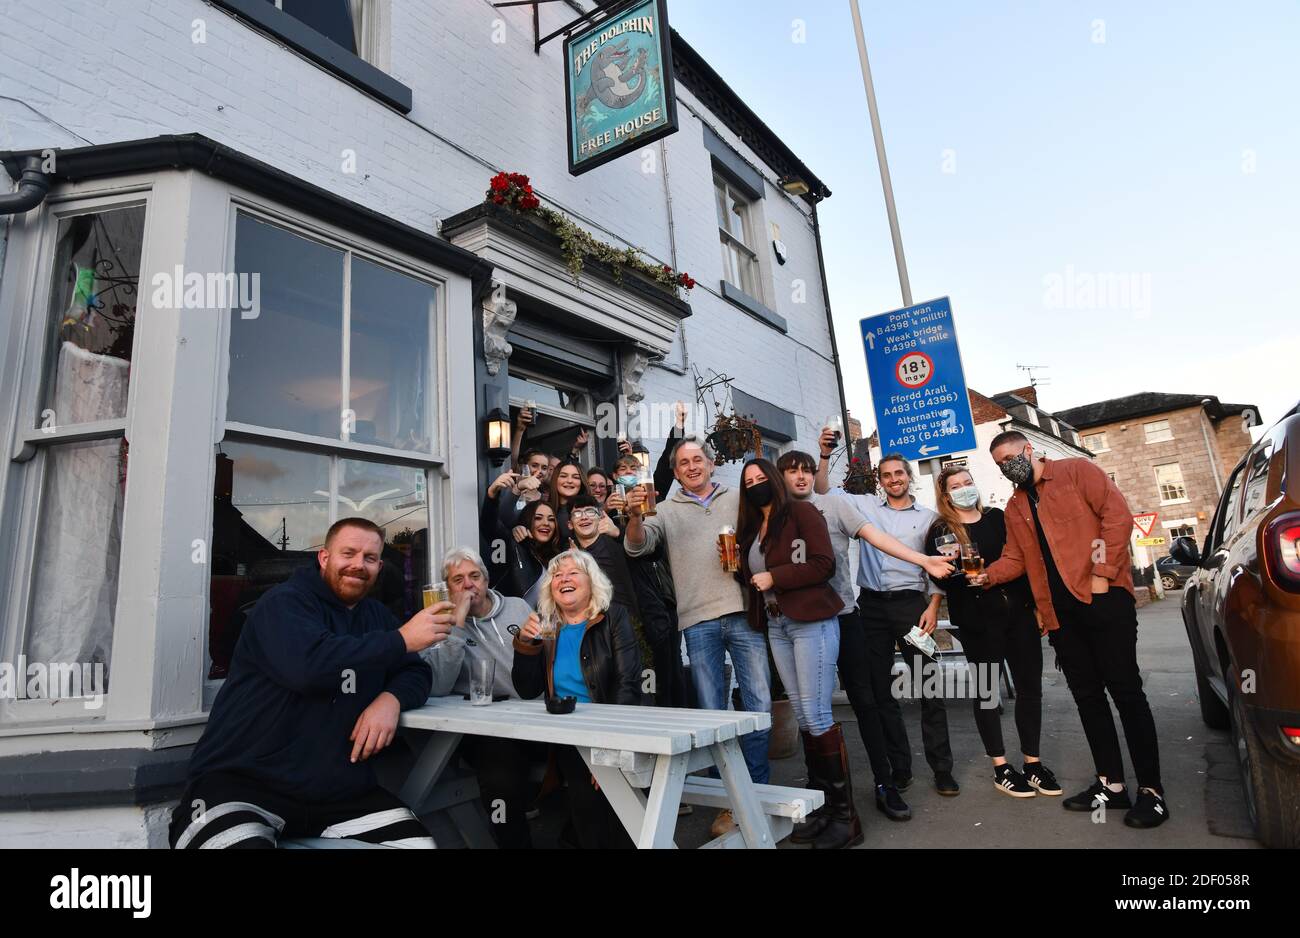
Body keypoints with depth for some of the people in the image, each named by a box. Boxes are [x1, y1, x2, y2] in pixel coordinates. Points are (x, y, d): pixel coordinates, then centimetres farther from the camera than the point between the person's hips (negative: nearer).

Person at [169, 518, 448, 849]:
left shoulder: (376, 616, 14)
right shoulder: (285, 602, -7)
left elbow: (417, 673, 9)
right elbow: (308, 664, -27)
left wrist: (391, 699, -13)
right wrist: (401, 640, -23)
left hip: (340, 792, 6)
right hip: (241, 784, -5)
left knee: (419, 841, -12)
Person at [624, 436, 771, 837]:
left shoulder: (739, 499, 13)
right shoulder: (667, 511, 12)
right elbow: (637, 547, 0)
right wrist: (635, 516, -20)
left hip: (744, 612, 0)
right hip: (698, 620, 0)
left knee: (760, 707, 1)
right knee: (712, 713, 5)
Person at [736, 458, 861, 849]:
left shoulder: (801, 512, -5)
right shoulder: (750, 528, 16)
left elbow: (824, 563, -14)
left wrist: (774, 577, -15)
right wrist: (735, 565, 2)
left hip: (811, 622, -7)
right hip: (775, 626, 7)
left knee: (816, 715, -7)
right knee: (803, 717, 11)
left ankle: (845, 815, 5)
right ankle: (821, 805, 21)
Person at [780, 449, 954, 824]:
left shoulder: (834, 504, 2)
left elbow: (874, 536, -6)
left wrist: (924, 560, -15)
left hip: (842, 614, -1)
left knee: (864, 700, 4)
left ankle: (885, 786, 19)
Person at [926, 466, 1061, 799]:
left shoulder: (998, 518, 10)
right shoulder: (940, 531, 0)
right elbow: (939, 579, -5)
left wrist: (1037, 604, 7)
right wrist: (956, 573, -27)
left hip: (1018, 610, 4)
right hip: (978, 619, -4)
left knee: (1030, 686, 7)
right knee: (986, 689, 5)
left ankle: (1032, 763, 21)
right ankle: (1001, 768, 16)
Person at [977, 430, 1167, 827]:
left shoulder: (1077, 470, 1)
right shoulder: (1015, 506, 17)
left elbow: (1118, 514, -9)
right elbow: (1015, 557, 13)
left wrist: (1103, 573, -15)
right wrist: (988, 575, -7)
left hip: (1103, 597, -6)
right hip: (1059, 610, 6)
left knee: (1125, 689, -2)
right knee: (1087, 695, 10)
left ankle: (1151, 789, 8)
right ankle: (1111, 784, 19)